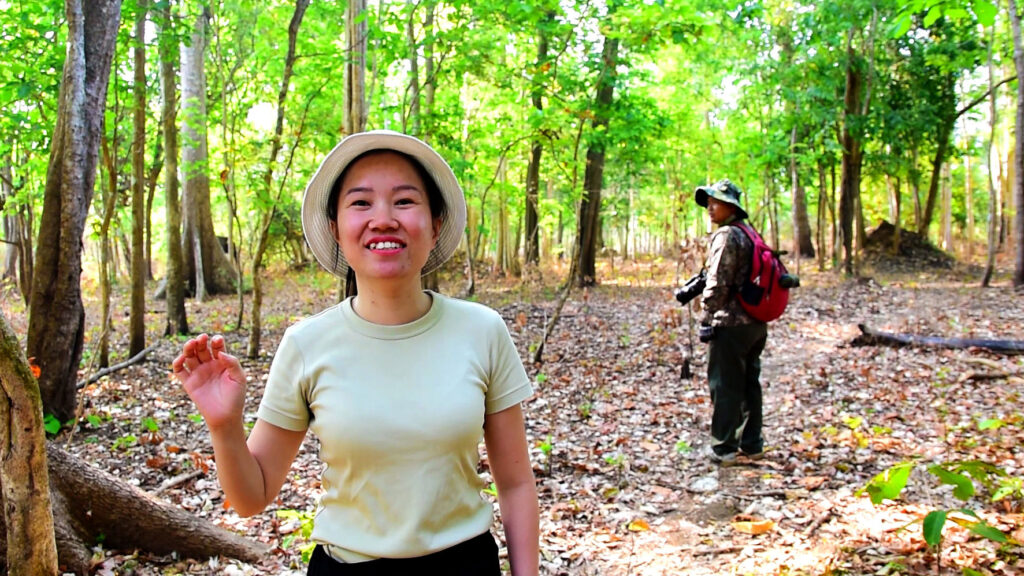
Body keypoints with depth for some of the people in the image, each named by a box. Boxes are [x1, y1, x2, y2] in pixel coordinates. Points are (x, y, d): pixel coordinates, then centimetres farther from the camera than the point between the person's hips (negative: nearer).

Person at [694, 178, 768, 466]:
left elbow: (718, 283, -19)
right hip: (756, 322, 9)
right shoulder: (749, 234, 14)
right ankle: (751, 444, 22)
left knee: (725, 387, -2)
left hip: (731, 324, -9)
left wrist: (705, 319, -12)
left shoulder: (726, 236, -13)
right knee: (749, 384, 15)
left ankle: (724, 448, 4)